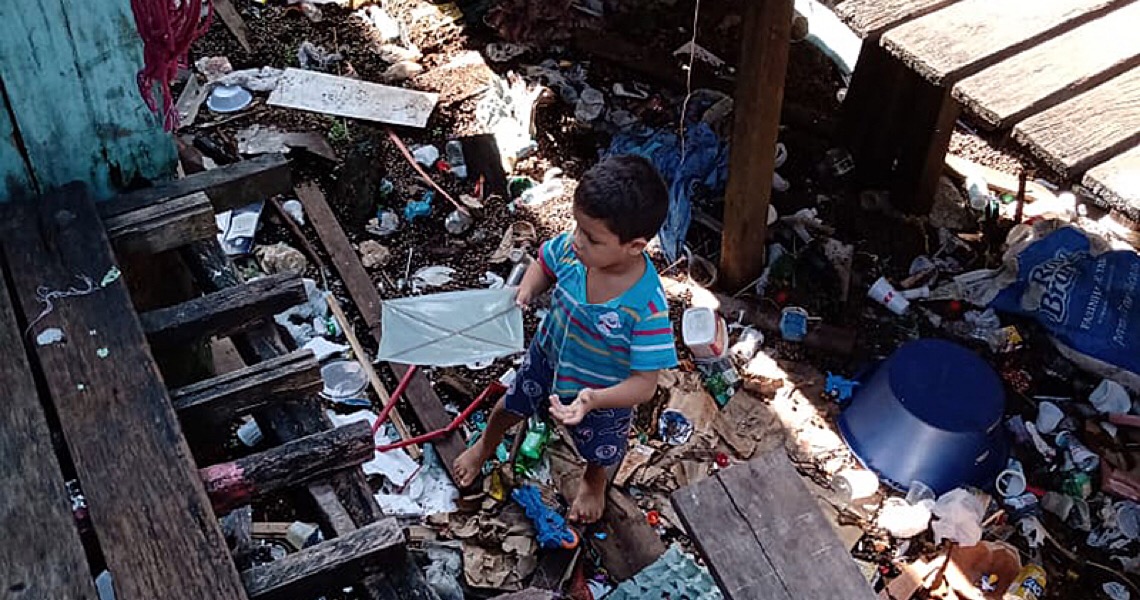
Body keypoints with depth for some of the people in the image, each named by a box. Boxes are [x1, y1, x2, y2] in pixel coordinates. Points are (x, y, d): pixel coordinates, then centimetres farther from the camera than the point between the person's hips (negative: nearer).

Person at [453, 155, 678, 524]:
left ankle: (594, 481, 68)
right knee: (512, 405, 33)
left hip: (604, 394, -3)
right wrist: (526, 290, -25)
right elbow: (545, 264, -5)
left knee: (599, 451, 30)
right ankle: (485, 445, 69)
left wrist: (592, 400, -49)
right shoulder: (571, 249, -30)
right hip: (549, 356, 3)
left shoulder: (648, 308, -43)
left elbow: (644, 384, -34)